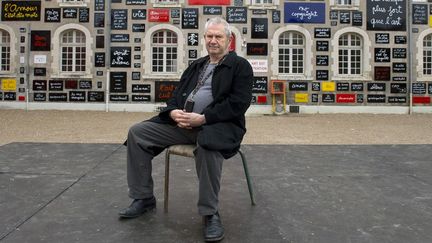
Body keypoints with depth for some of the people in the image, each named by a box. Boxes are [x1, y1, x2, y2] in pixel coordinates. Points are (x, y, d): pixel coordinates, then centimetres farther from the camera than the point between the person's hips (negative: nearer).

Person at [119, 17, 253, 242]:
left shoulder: (240, 66, 2)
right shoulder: (196, 66, 22)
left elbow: (238, 103, -11)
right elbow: (176, 95, 19)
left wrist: (203, 118, -21)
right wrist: (174, 112, -6)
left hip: (217, 124, -7)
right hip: (183, 122, 7)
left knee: (207, 145, -42)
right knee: (137, 132, -5)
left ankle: (210, 213, -26)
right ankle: (143, 198, 4)